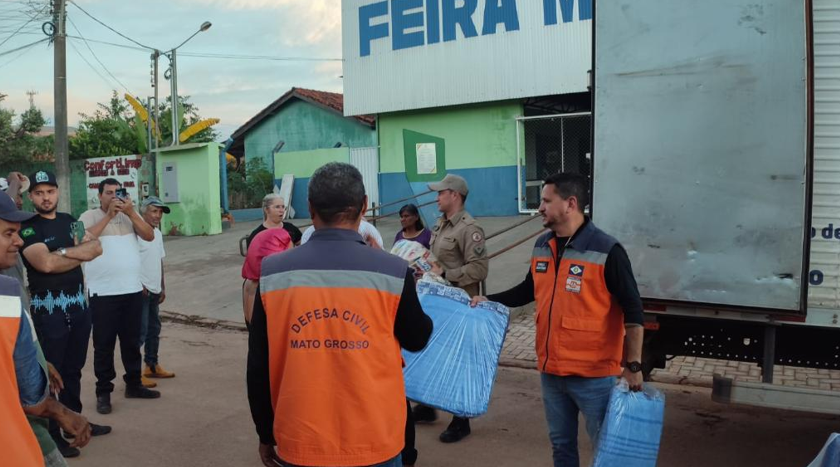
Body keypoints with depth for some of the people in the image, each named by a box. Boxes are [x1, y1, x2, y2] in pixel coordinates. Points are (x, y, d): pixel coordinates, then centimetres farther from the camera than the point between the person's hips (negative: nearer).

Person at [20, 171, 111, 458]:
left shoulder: (69, 221, 10)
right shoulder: (27, 228, -9)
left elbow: (97, 248, -1)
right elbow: (46, 264, -22)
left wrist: (63, 251, -15)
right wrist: (80, 254, -10)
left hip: (79, 303, 6)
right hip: (48, 309, -6)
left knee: (74, 368, 17)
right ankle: (51, 434, 11)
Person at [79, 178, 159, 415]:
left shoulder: (130, 215, 9)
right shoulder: (89, 216, -1)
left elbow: (149, 236, -4)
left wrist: (131, 212, -14)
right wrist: (109, 215, -19)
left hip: (133, 290, 4)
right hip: (103, 293, -4)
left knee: (132, 341, 14)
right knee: (103, 344, 3)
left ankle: (133, 385, 27)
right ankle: (103, 392, 13)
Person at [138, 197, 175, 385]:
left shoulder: (158, 233, 13)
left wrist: (162, 287, 19)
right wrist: (139, 285, -19)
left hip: (154, 290, 9)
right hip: (140, 291, -9)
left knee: (154, 329, 17)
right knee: (140, 331, -7)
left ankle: (152, 366, 29)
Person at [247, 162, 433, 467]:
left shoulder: (273, 274, -9)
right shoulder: (391, 271, -15)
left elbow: (259, 368, -2)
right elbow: (417, 340, 3)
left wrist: (266, 435, 12)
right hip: (373, 441, -1)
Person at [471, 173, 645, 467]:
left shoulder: (606, 251, -16)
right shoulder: (542, 247, 5)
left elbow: (633, 311, -14)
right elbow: (529, 290, 20)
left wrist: (633, 365, -15)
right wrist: (490, 301, 10)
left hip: (593, 375, -6)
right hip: (551, 370, 7)